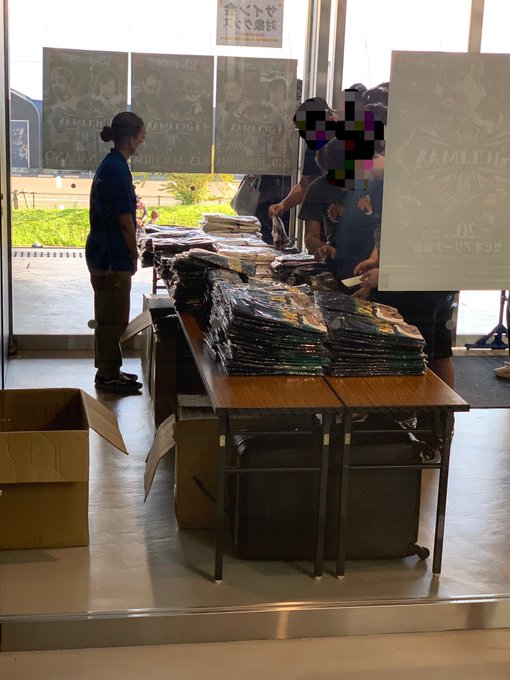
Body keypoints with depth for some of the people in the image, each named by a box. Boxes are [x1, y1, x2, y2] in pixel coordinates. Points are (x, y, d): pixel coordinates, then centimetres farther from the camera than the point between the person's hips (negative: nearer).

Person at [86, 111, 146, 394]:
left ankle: (108, 371, 27)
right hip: (111, 255, -10)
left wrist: (129, 254, 18)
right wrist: (134, 255, -7)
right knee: (114, 318, -2)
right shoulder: (117, 170, -19)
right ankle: (107, 377, 7)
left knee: (109, 317, 17)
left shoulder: (110, 165, 13)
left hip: (103, 252, 10)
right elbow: (125, 221, -18)